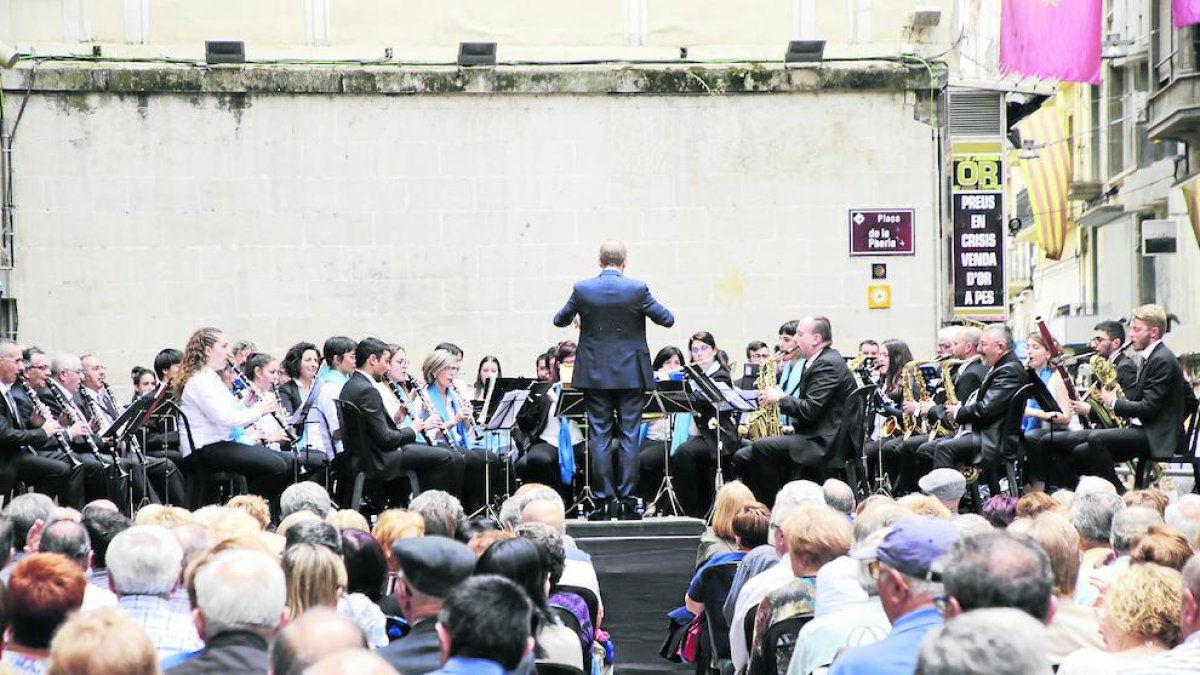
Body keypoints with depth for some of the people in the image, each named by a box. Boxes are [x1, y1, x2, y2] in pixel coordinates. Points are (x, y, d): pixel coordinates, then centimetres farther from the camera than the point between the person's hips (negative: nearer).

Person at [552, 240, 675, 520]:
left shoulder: (583, 289, -6)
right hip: (630, 374, -1)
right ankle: (627, 499, 3)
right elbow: (668, 320, 0)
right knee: (629, 436, 4)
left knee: (599, 437, 4)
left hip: (595, 374, 1)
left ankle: (604, 500, 2)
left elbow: (559, 320, 9)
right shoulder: (637, 289, -9)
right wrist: (649, 305, 19)